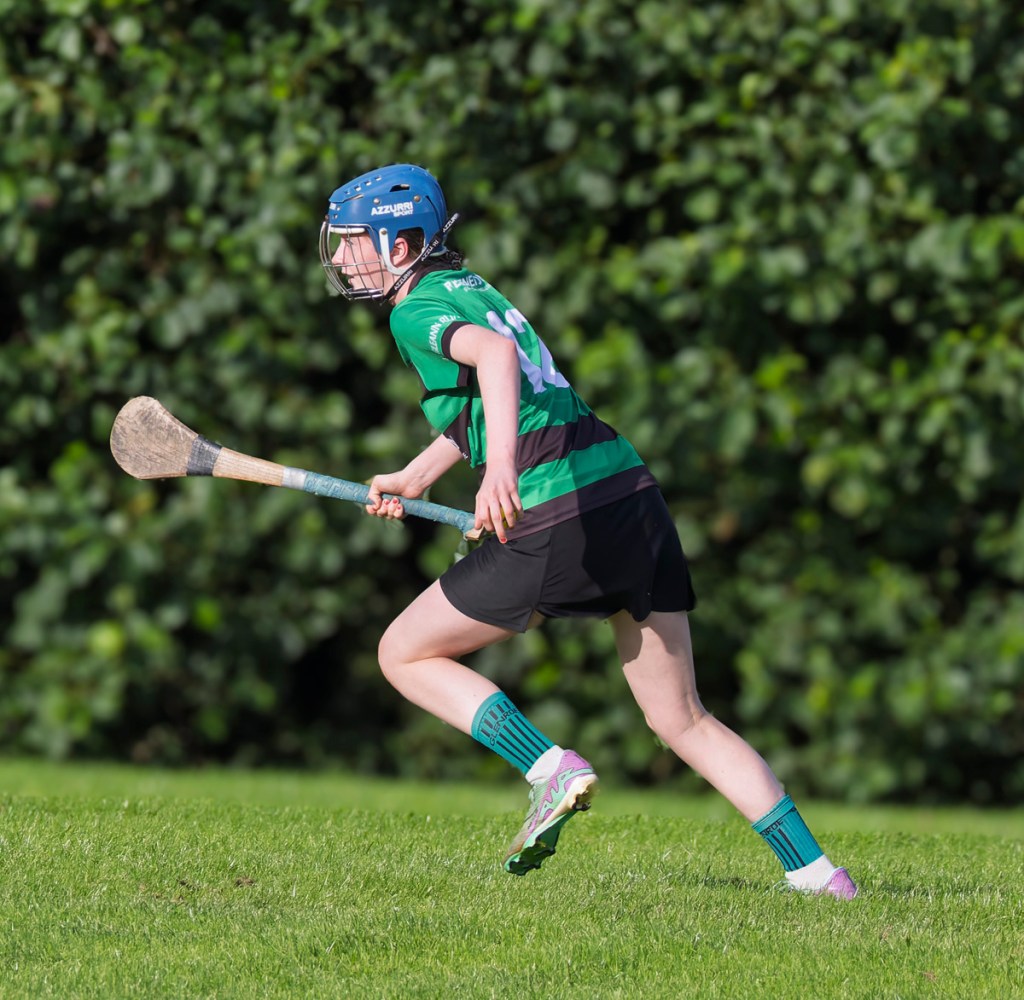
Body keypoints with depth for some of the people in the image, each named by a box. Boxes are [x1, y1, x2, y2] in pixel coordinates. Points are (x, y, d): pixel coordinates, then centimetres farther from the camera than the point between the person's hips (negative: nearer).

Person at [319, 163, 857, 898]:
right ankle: (815, 871, 3)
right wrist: (414, 479, 41)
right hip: (630, 487, 8)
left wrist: (501, 465, -40)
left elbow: (494, 352, -27)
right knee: (684, 721, 12)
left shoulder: (417, 312, -4)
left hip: (557, 522, -8)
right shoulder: (469, 288, 22)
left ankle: (553, 770, -6)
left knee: (406, 654, 9)